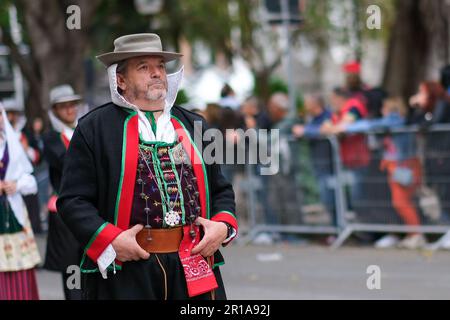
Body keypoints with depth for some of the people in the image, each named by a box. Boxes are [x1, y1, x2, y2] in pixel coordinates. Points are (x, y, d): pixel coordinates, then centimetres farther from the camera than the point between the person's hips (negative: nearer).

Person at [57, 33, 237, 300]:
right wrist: (110, 240, -15)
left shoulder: (193, 125, 16)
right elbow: (72, 200, -4)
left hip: (195, 267, 4)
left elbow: (221, 190, 20)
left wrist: (223, 225, 0)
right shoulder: (94, 128, 1)